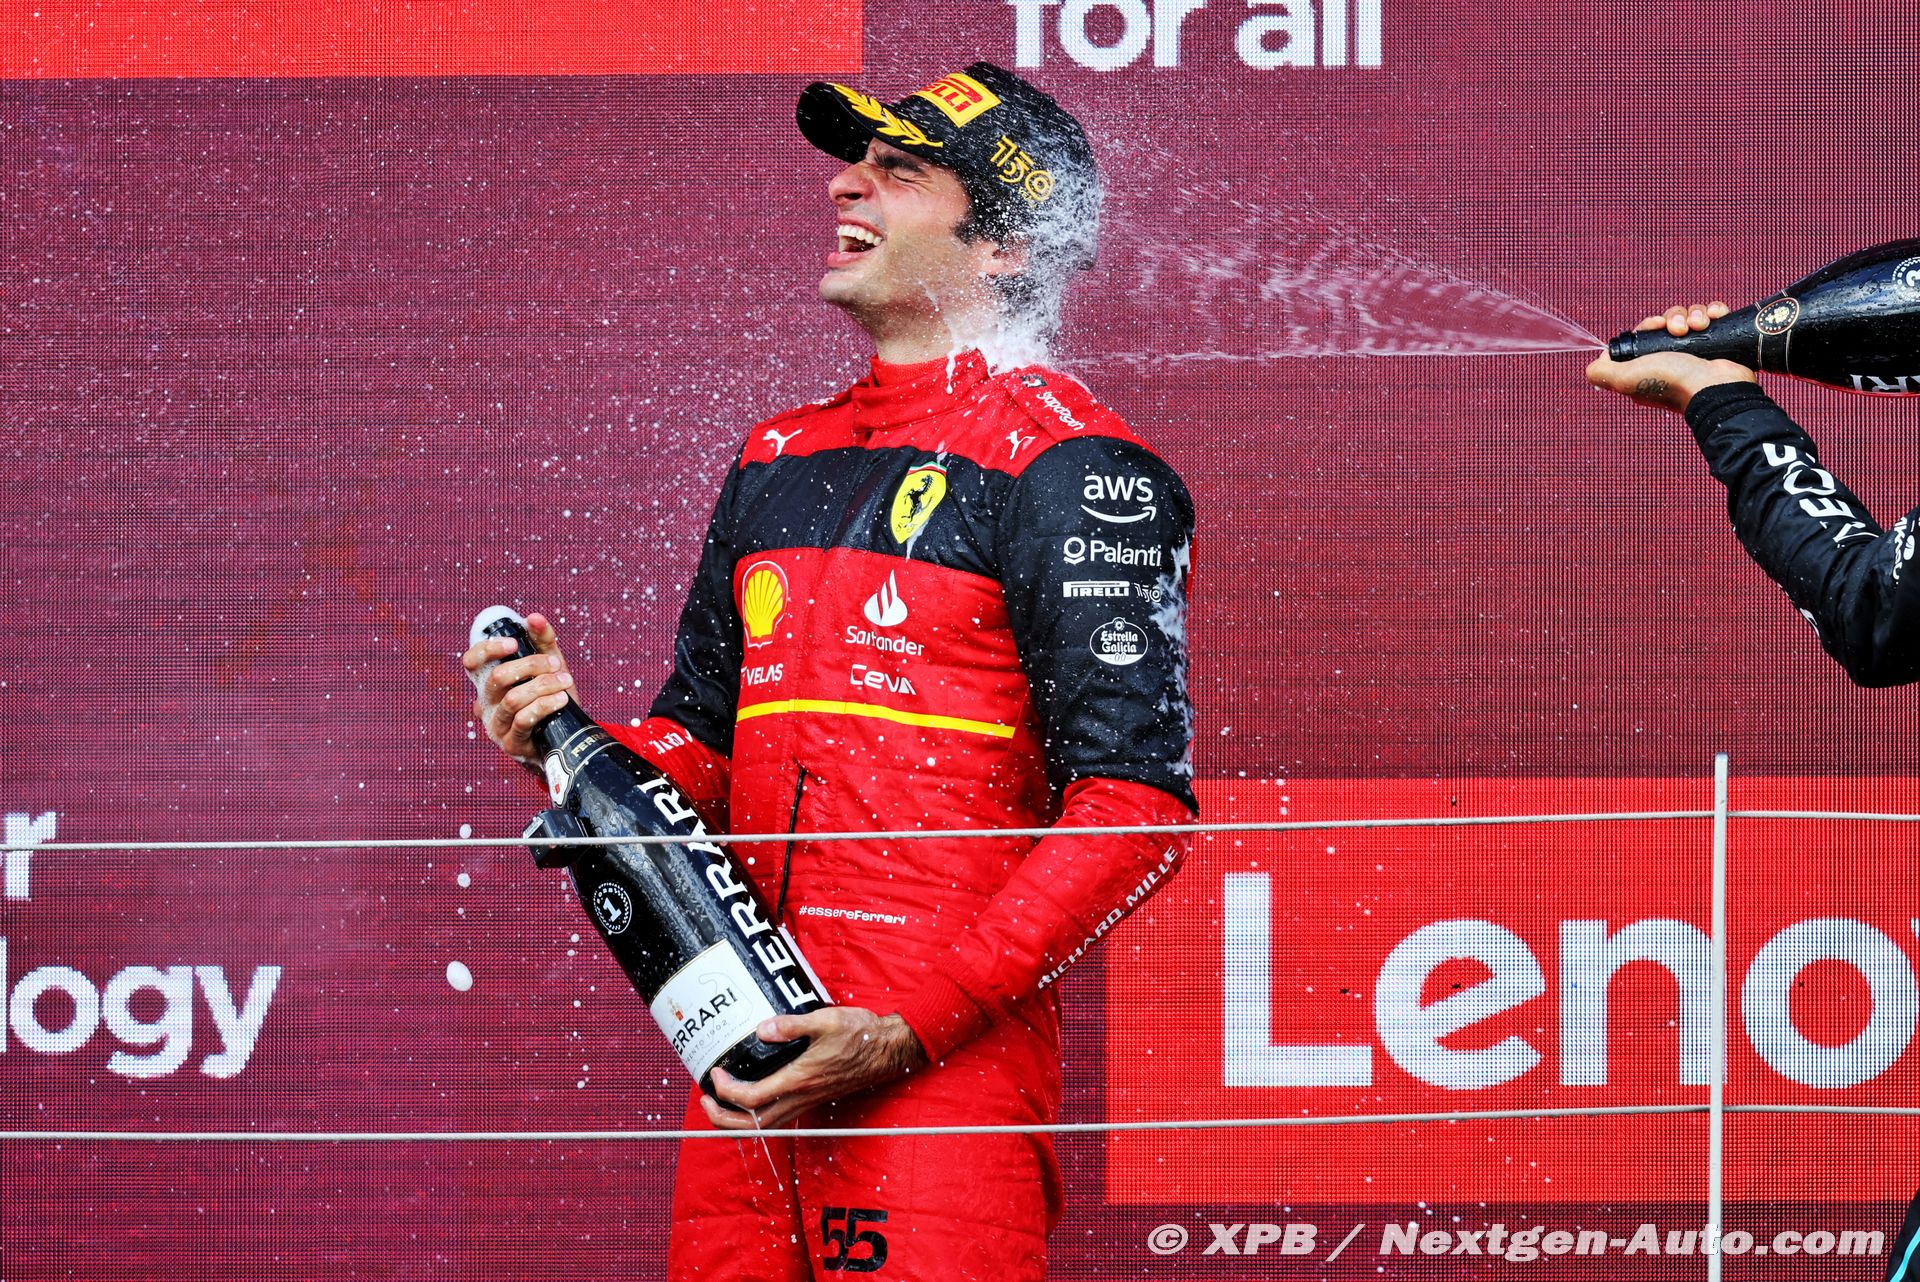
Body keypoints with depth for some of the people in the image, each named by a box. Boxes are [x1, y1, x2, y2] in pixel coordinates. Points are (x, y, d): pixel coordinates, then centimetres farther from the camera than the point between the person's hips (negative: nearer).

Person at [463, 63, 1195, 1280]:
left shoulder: (1062, 463, -5)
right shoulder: (779, 459, 19)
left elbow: (1134, 808, -13)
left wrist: (907, 1032, -19)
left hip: (948, 1072, -7)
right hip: (752, 1064, 7)